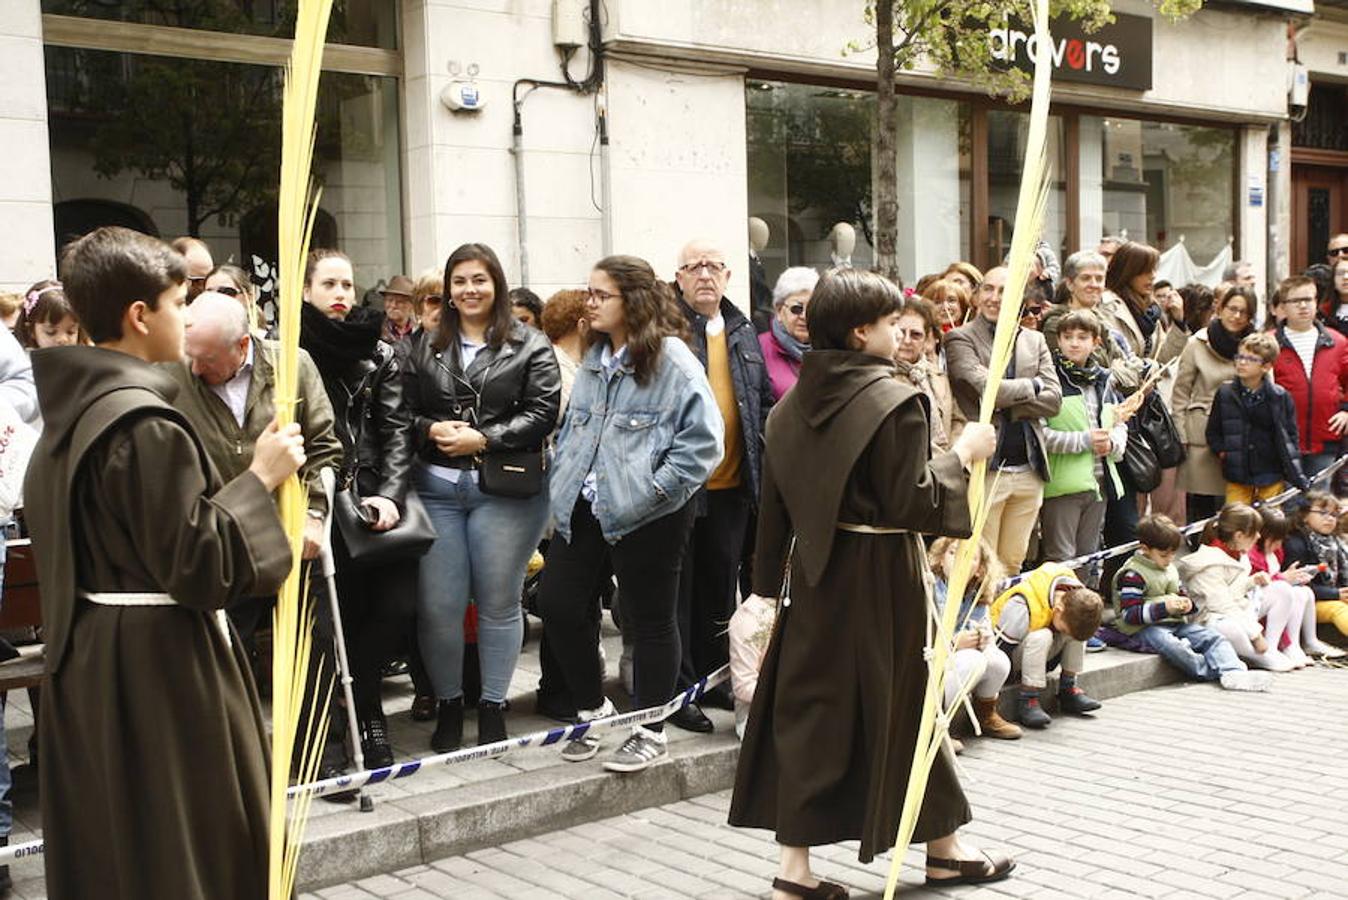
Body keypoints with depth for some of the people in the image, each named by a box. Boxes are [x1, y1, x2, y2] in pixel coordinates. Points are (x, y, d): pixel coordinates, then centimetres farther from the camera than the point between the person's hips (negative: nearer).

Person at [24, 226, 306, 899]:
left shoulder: (72, 411, 7)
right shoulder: (146, 426, -21)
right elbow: (198, 564, -21)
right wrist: (260, 477, -13)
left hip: (88, 663, 9)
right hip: (160, 669, -9)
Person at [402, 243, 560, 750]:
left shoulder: (530, 347, 3)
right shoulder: (426, 348, 14)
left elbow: (543, 412, -6)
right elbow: (404, 409, 11)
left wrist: (484, 439, -14)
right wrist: (430, 430, -10)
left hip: (505, 491, -2)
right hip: (436, 489, 3)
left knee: (498, 602, 5)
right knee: (439, 605, 2)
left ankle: (493, 708, 17)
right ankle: (448, 705, 18)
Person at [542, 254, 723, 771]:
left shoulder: (671, 359, -11)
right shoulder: (594, 359, 13)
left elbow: (703, 438, -16)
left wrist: (656, 488, -17)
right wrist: (564, 480, 13)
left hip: (645, 516, -7)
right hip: (584, 510, 8)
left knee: (649, 621, 5)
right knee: (559, 606, 6)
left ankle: (649, 731, 20)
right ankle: (593, 709, 27)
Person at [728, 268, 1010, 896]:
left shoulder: (795, 402, 4)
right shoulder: (893, 401, -16)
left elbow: (777, 501, 8)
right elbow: (911, 500, -18)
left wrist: (774, 574, 15)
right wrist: (962, 455, -5)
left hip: (816, 572, 6)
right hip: (881, 576, -5)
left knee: (809, 704, 8)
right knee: (903, 702, 9)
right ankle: (943, 848, 27)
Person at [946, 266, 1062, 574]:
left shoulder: (1035, 340, 14)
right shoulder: (960, 339, -1)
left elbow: (1054, 399, 4)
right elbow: (985, 388, -15)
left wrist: (1007, 398, -8)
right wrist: (1032, 385, -1)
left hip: (1028, 470, 5)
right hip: (984, 468, -5)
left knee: (1012, 564, 12)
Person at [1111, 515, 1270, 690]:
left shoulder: (1170, 569, 18)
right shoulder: (1132, 575, -10)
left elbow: (1180, 594, 30)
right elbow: (1129, 614, -16)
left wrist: (1185, 604, 5)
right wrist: (1164, 608, -24)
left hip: (1174, 623, 8)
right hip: (1144, 629, -8)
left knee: (1213, 638, -13)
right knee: (1170, 645, -38)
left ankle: (1232, 672, -34)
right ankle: (1215, 670, -27)